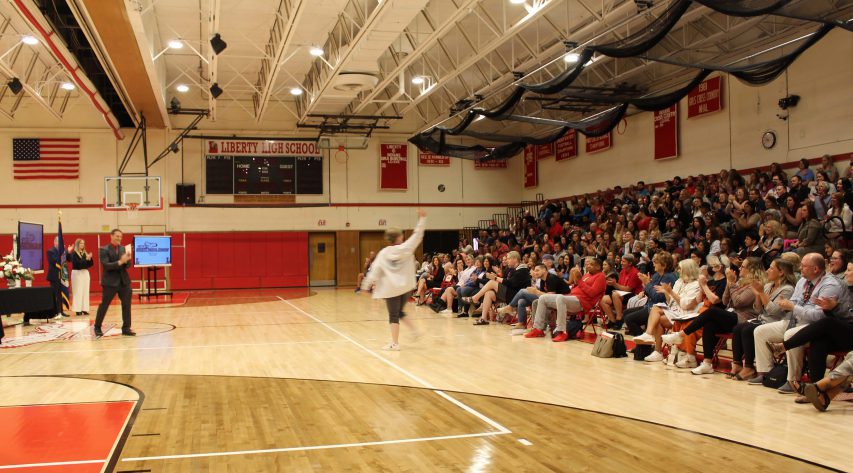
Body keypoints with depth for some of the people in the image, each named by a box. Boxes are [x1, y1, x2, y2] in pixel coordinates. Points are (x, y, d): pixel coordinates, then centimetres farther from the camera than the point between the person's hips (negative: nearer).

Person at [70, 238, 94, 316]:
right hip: (77, 273, -6)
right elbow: (77, 263, -19)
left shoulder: (85, 253, 11)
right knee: (78, 292, -5)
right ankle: (78, 310, -3)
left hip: (85, 273, 6)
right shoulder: (74, 254, -6)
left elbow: (91, 264, 9)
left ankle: (84, 309, 9)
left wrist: (90, 258, -9)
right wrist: (86, 259, -21)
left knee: (85, 292, 5)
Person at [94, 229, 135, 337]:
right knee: (104, 305, 4)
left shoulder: (123, 249, 8)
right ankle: (97, 328, 18)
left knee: (126, 304, 2)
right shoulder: (104, 250, -5)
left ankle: (126, 328, 10)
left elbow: (128, 265, 5)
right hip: (110, 282, -4)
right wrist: (120, 262, -27)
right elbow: (106, 265, -16)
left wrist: (127, 260, -18)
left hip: (124, 281, 4)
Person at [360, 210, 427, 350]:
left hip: (391, 288, -2)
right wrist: (422, 219, 1)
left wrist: (367, 284, 4)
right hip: (406, 286, 2)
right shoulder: (405, 248, -4)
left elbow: (375, 269, -3)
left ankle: (395, 343, 0)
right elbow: (417, 235, -3)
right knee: (399, 312, 22)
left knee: (393, 315, 1)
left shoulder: (383, 253, -3)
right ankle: (415, 329, 10)